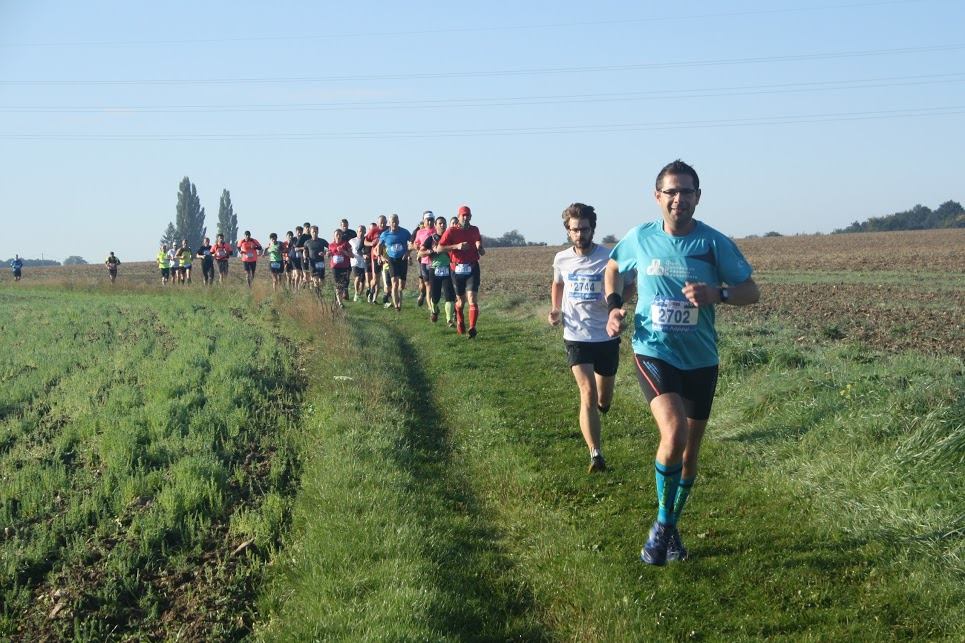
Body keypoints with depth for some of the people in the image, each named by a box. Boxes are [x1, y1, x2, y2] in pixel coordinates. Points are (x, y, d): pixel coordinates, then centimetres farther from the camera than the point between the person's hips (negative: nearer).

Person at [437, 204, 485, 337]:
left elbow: (481, 250, 22)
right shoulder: (451, 231, -3)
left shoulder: (475, 230, 9)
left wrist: (481, 249, -3)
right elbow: (439, 249, -10)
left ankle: (472, 328, -22)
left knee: (472, 298, -15)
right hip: (458, 269, -1)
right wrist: (456, 246, -20)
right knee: (461, 300, 12)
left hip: (473, 268, 1)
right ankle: (460, 322, 40)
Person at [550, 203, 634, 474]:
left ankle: (600, 405, 53)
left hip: (607, 337, 0)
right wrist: (555, 309, 4)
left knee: (603, 401, 15)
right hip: (576, 337, 0)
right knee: (588, 394, -15)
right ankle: (595, 454, -15)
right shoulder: (561, 259, -1)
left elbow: (628, 286, 0)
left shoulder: (609, 258, -11)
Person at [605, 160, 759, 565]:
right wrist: (614, 306, 1)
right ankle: (661, 522, -3)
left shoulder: (714, 243, -7)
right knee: (674, 433, -24)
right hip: (653, 353, -2)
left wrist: (716, 294, -22)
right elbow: (612, 268, 18)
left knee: (690, 451, 13)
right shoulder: (639, 238, -3)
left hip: (700, 360, 2)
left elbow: (752, 292, -3)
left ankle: (671, 525, 36)